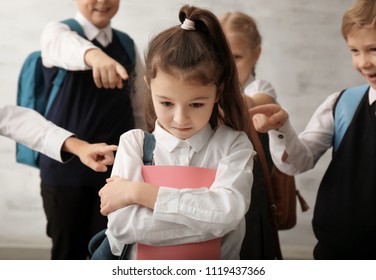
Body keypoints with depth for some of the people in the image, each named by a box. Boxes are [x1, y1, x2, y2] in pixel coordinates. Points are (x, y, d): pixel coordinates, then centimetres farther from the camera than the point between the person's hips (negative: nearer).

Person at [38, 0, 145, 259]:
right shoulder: (57, 32, -5)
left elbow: (140, 110, 13)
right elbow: (67, 46, -31)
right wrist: (94, 55, -54)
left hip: (116, 167, 3)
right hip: (66, 165, -3)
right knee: (70, 251, 7)